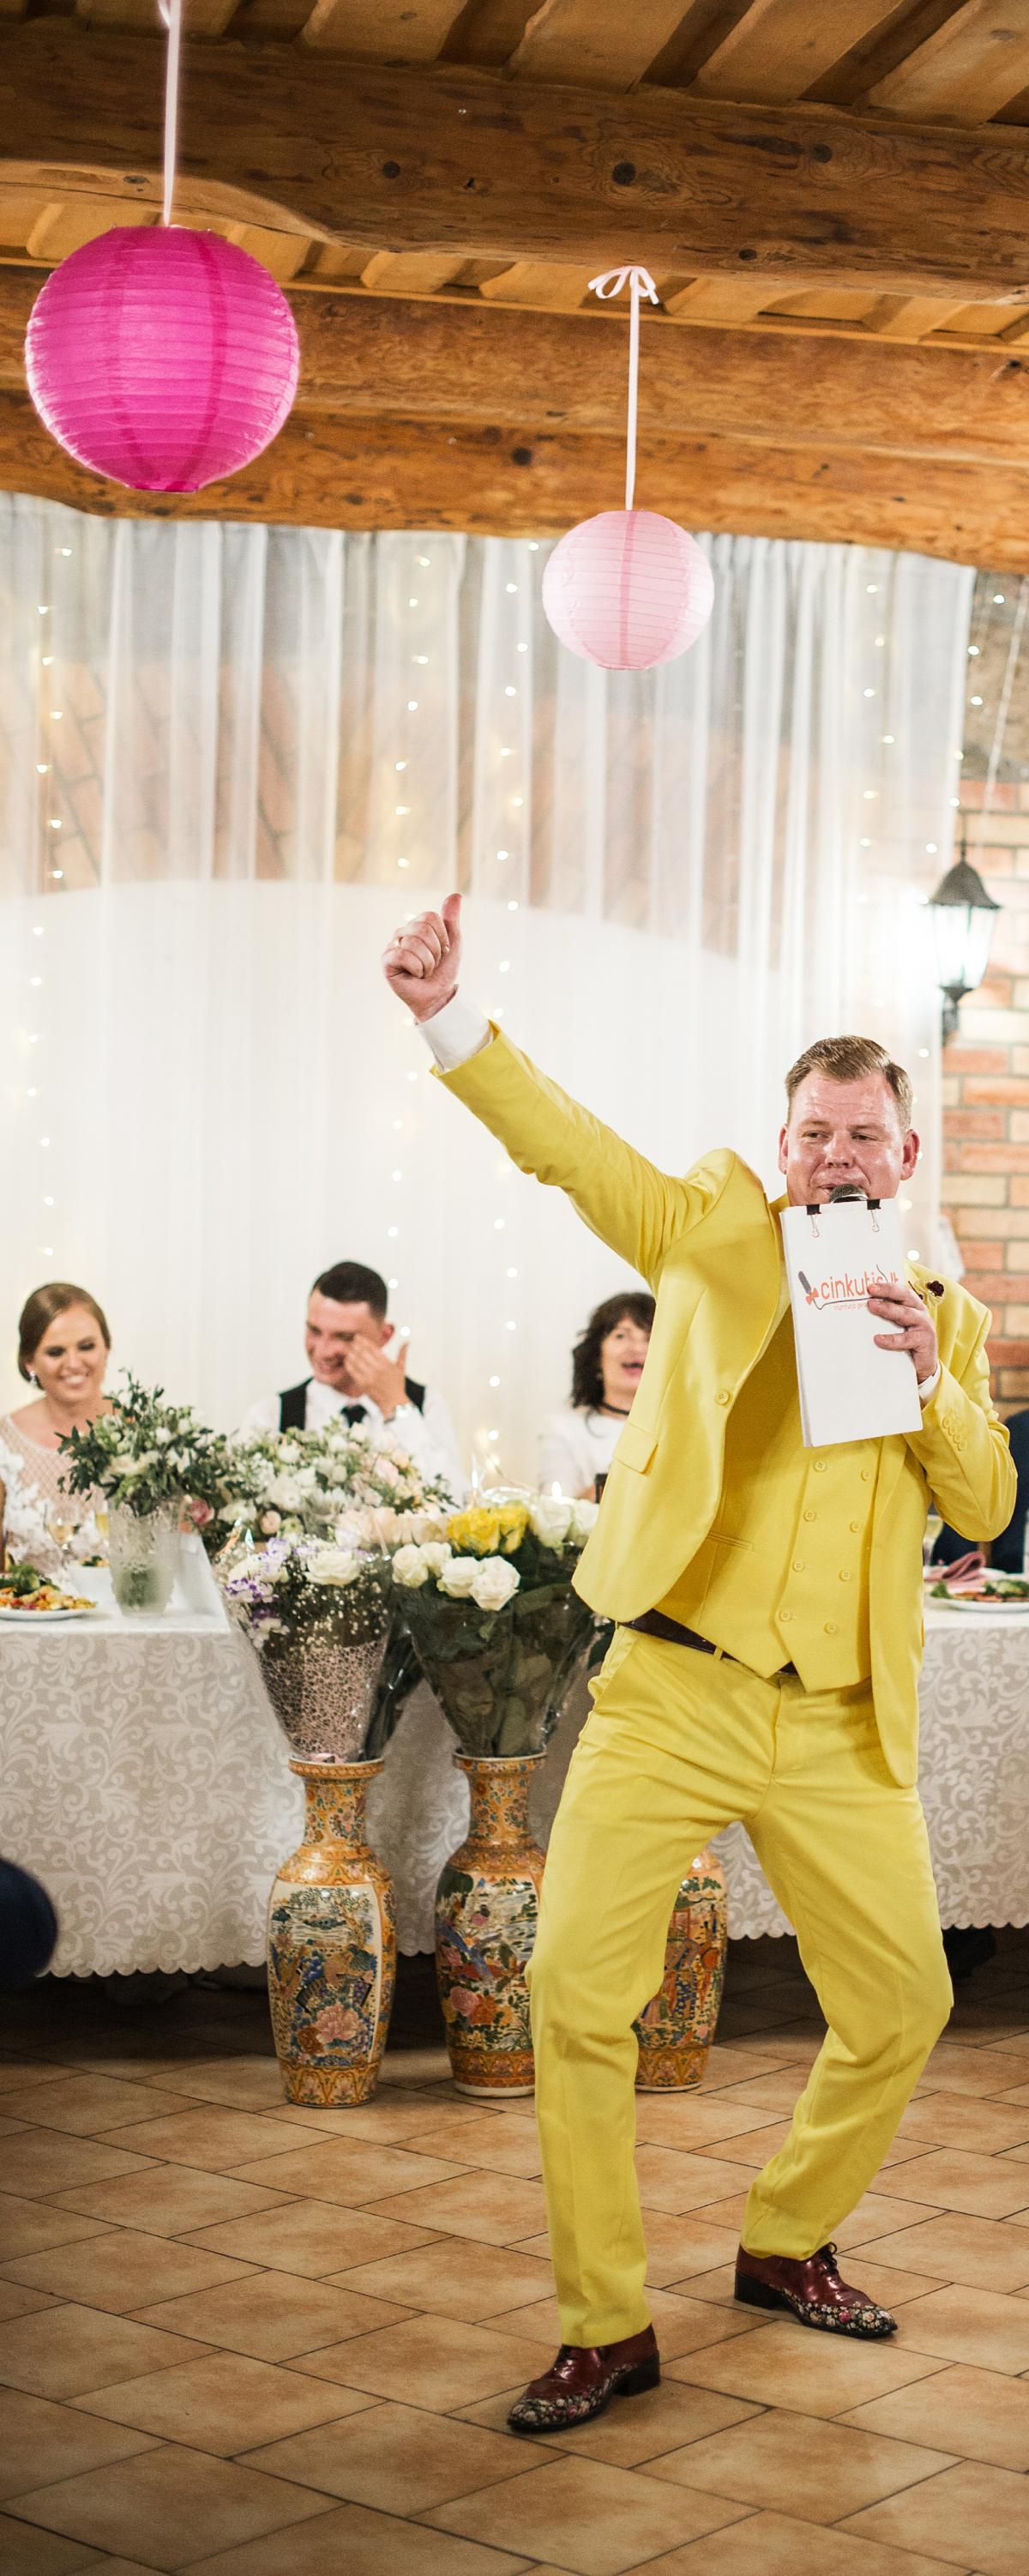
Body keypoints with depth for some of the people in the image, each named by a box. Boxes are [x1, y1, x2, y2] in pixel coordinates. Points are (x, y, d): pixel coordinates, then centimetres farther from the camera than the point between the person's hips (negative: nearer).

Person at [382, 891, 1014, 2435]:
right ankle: (607, 2326, 2)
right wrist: (450, 1016, -27)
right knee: (575, 1986, -12)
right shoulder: (721, 1238, 6)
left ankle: (786, 2243, 33)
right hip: (673, 1692, -3)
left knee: (905, 2003, 8)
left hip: (842, 1727, 3)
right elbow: (571, 1149, -10)